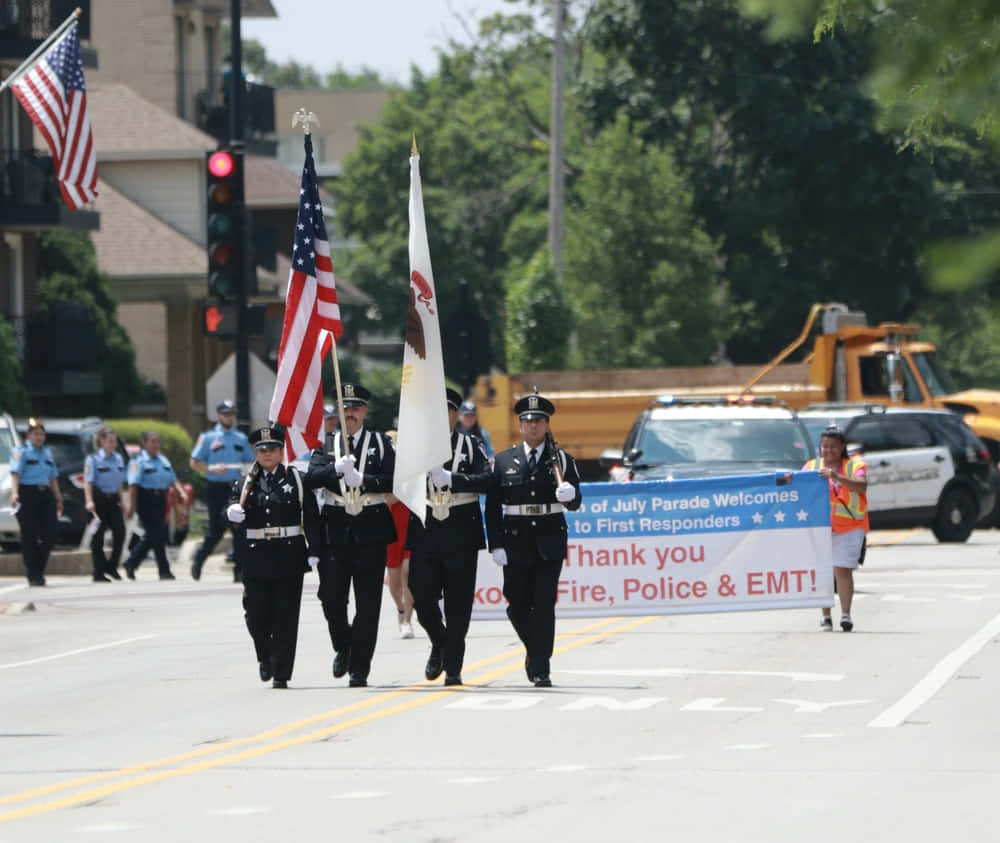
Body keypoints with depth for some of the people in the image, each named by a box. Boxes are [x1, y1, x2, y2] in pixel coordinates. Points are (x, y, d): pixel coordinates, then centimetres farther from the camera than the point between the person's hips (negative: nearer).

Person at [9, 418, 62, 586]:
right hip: (27, 495, -6)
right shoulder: (21, 452, -2)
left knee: (50, 533, -5)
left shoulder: (47, 453, 18)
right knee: (29, 535, -3)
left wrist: (58, 499, 17)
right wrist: (14, 493, -30)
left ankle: (38, 570, 11)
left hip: (46, 495, 6)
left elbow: (53, 478, 21)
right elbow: (16, 473, -15)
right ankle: (33, 575, 0)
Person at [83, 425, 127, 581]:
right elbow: (88, 481, -14)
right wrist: (89, 501, -24)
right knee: (98, 536, -1)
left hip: (113, 499, 5)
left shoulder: (118, 459, 11)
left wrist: (121, 500, 15)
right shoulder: (93, 459, -7)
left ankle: (111, 566, 9)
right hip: (99, 499, -5)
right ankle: (99, 573, 4)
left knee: (120, 531, -7)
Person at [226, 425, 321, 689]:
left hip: (289, 555, -2)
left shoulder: (296, 479, 3)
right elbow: (234, 507, 1)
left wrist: (313, 551, -6)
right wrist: (233, 512, -24)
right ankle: (265, 657, 30)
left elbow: (311, 516, 1)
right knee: (256, 616, 2)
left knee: (285, 617, -3)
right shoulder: (245, 484, 9)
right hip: (256, 557, 2)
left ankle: (281, 673, 2)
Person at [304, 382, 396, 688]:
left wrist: (362, 480, -17)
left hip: (370, 533, -1)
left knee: (367, 603, -2)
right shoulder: (326, 444, 10)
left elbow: (392, 479, -5)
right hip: (335, 532, 1)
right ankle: (343, 648, 25)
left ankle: (359, 668, 3)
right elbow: (311, 477, -5)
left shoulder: (381, 443, 6)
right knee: (331, 597, -2)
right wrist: (337, 469, -22)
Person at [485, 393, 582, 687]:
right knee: (517, 605, 4)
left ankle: (541, 669, -5)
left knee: (544, 605, -6)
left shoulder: (562, 461, 6)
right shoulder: (504, 461, 7)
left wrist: (570, 495, -25)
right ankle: (534, 649, 30)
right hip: (516, 542, 1)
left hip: (549, 543, -1)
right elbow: (493, 507, 5)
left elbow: (574, 504, -1)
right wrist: (496, 546, -3)